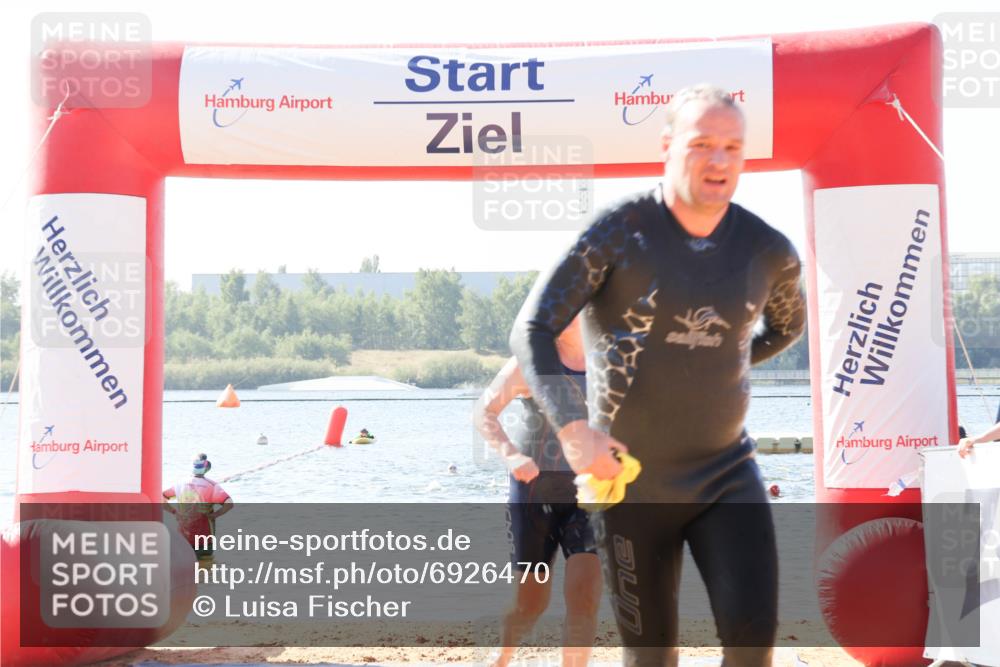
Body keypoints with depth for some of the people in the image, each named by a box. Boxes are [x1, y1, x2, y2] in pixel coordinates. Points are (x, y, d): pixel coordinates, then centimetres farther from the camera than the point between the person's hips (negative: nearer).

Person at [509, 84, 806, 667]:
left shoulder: (768, 250, -3)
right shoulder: (617, 232, -14)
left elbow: (789, 322, 21)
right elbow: (532, 332, -16)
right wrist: (572, 427, -29)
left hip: (726, 471, 2)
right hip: (631, 478, -2)